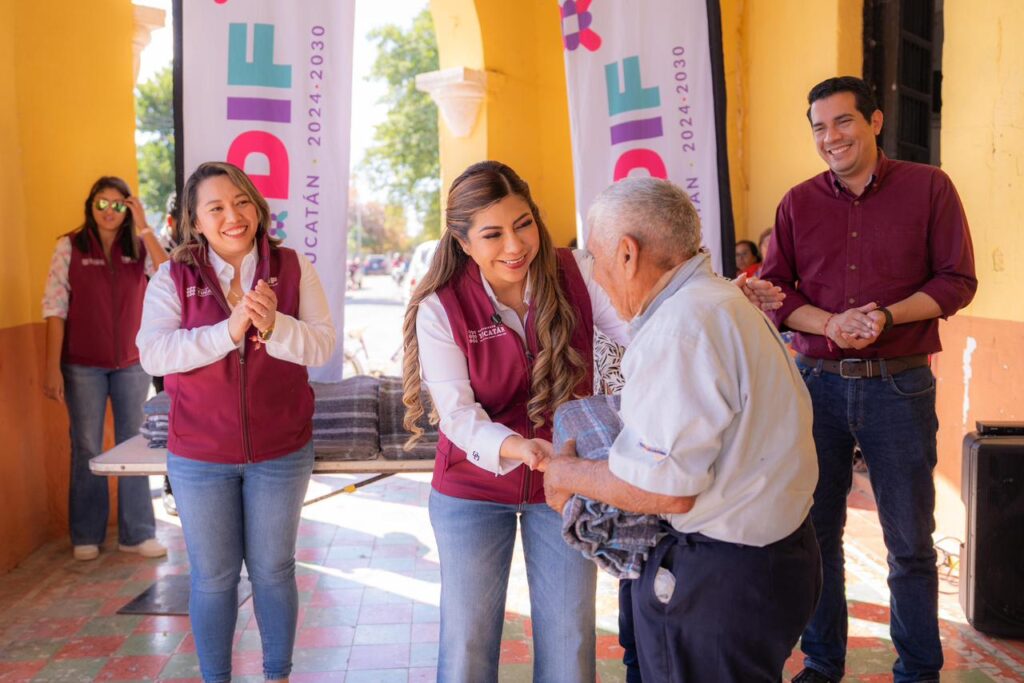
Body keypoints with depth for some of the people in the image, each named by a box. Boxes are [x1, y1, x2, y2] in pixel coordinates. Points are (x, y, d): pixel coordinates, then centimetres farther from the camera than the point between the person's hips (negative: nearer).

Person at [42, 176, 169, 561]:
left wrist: (144, 230, -16)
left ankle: (137, 533, 18)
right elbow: (54, 308, -6)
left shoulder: (139, 247, 2)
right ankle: (86, 535, 22)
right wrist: (53, 369, -10)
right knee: (86, 449, 8)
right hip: (83, 366, -2)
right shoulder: (70, 247, -3)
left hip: (132, 363, 2)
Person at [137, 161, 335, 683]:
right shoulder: (174, 277, -5)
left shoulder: (292, 268, -4)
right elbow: (153, 353, -18)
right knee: (213, 577, 13)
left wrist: (274, 326, -28)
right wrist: (229, 330, -28)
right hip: (200, 455, 0)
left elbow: (323, 345, -10)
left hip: (281, 452, 0)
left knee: (272, 571, 15)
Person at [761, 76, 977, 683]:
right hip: (818, 382, 2)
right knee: (816, 531, 12)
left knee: (910, 541, 7)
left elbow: (958, 280, -1)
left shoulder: (928, 188, 0)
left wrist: (887, 315, -17)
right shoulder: (798, 203, 6)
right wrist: (831, 324, -15)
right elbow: (774, 292, 3)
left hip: (900, 386, -2)